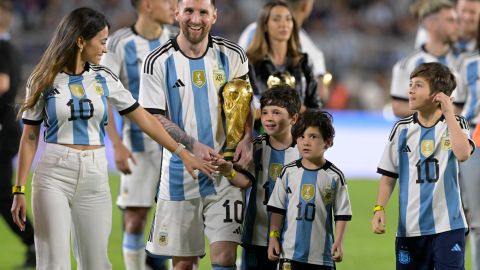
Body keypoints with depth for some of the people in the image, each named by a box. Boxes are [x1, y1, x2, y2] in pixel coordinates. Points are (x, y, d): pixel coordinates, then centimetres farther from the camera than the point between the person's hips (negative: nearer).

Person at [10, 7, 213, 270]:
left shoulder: (103, 79, 7)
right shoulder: (44, 80, -1)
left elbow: (143, 118, 10)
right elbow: (30, 137, 2)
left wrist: (182, 153, 6)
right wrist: (19, 189, -2)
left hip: (94, 178, 3)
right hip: (54, 174, -3)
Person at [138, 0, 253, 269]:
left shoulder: (232, 55, 2)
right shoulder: (159, 62, -5)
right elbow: (155, 119, -5)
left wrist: (247, 139, -4)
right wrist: (194, 148, -19)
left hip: (225, 170, 1)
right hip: (180, 173, -1)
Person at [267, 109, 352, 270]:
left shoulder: (334, 176, -1)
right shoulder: (288, 172, 4)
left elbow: (342, 214, 1)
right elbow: (277, 209, 8)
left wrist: (338, 242, -7)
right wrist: (273, 237, 2)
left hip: (322, 254, -1)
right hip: (290, 250, 1)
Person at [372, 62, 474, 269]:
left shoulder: (455, 124, 0)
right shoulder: (402, 129, 6)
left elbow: (463, 154, -22)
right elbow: (389, 176, 10)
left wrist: (448, 113, -15)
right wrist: (379, 209, -5)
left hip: (447, 225, -3)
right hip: (410, 227, 3)